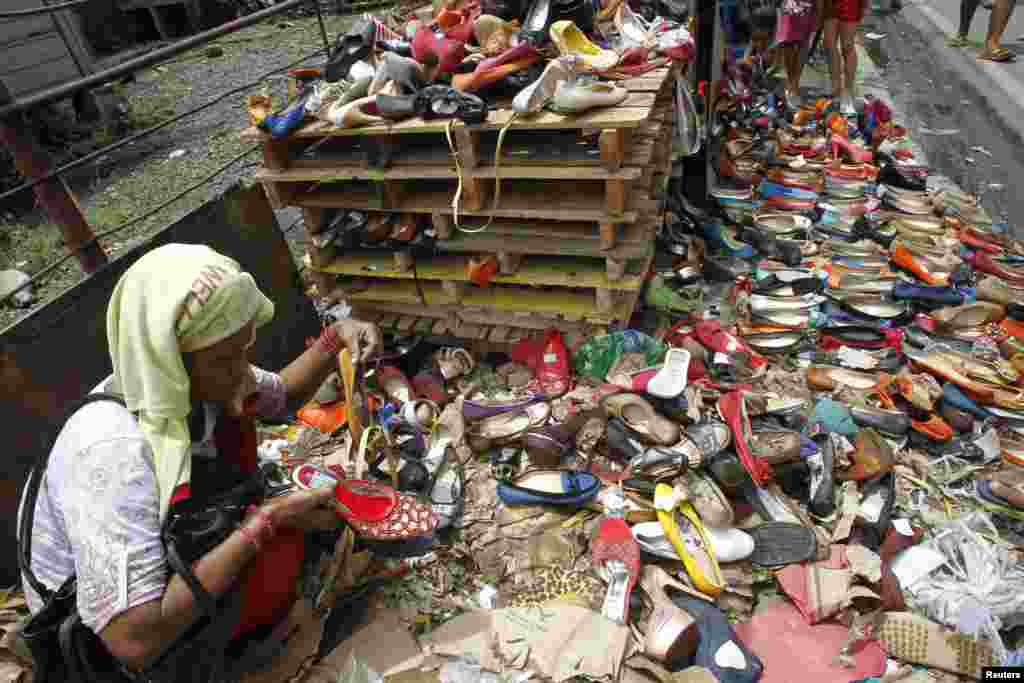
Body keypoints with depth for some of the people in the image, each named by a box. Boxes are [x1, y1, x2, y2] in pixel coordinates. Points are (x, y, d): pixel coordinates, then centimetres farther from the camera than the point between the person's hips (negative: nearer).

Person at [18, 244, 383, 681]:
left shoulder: (193, 380, -17)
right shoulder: (113, 451, -39)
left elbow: (282, 394, 2)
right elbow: (135, 638, -39)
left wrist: (335, 340, -15)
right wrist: (265, 523, -36)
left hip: (173, 552, 7)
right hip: (104, 642, -7)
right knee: (284, 549, -22)